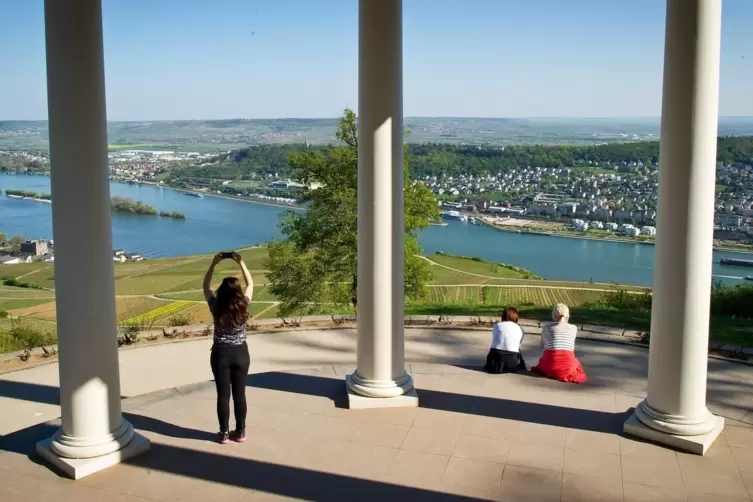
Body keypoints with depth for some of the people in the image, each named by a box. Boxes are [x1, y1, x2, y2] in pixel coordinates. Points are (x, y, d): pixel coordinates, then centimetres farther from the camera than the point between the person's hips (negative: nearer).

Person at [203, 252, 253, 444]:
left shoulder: (216, 308, -13)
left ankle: (224, 433, 14)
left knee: (223, 395, 7)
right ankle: (240, 432, 18)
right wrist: (241, 263, 2)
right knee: (239, 394, 10)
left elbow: (206, 286, 2)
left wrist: (214, 263, -1)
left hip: (220, 354, -1)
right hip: (241, 354, 1)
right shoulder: (243, 307, -12)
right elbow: (250, 284, 4)